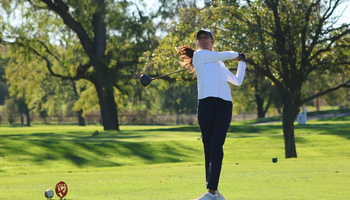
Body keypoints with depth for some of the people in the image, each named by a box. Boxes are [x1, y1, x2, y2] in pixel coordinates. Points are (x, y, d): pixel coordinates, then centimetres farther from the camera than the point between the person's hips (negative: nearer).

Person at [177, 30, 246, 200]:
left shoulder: (220, 64, 30)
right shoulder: (199, 54, 11)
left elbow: (237, 81, 36)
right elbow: (225, 55, 8)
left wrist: (241, 62, 41)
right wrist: (237, 55, 27)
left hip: (224, 104, 3)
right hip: (207, 102, -3)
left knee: (216, 146, -12)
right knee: (208, 147, -3)